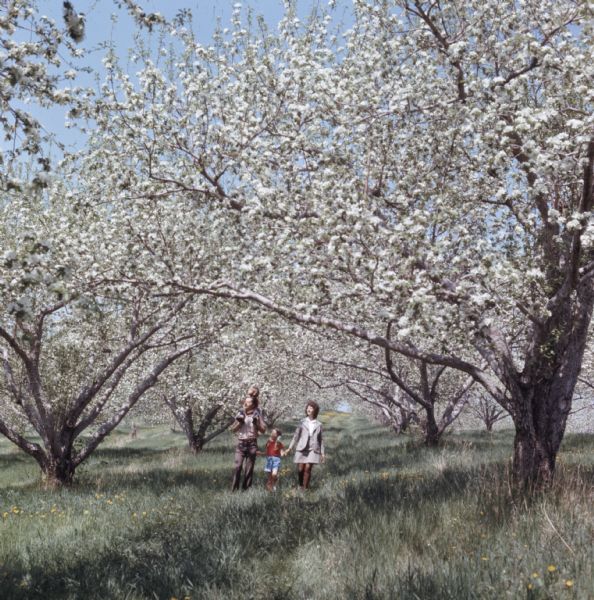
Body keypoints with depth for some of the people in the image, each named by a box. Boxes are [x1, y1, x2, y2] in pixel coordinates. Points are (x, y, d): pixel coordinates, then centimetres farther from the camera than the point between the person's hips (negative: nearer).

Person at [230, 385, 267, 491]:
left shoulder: (257, 415, 2)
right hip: (241, 443, 1)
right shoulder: (240, 414, 7)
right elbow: (233, 429, 8)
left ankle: (246, 488, 10)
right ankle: (234, 489, -5)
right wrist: (239, 422, -8)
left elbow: (263, 429, 0)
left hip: (252, 444, -1)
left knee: (249, 468, 3)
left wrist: (256, 424, -15)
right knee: (238, 466, -8)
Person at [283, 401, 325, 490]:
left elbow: (321, 439, 12)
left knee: (308, 469, -10)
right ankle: (300, 485, 21)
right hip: (302, 449, 0)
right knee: (300, 469, -3)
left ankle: (305, 488, 1)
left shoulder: (318, 424, 9)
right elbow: (296, 436, 7)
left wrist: (322, 453, 7)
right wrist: (290, 448, 2)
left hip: (313, 450, 0)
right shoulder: (303, 422, 7)